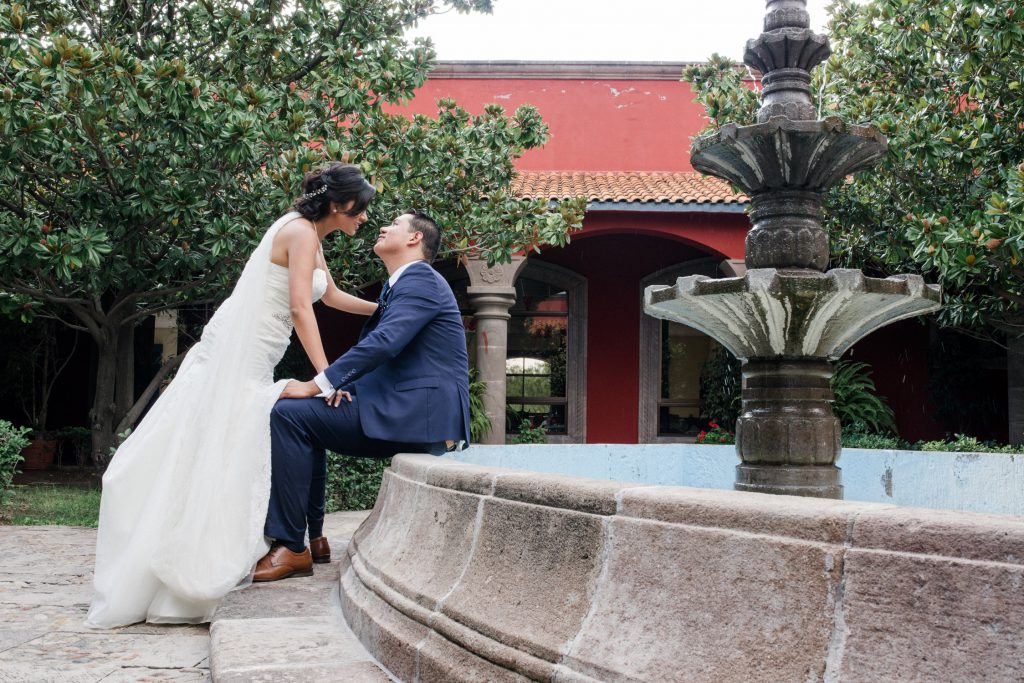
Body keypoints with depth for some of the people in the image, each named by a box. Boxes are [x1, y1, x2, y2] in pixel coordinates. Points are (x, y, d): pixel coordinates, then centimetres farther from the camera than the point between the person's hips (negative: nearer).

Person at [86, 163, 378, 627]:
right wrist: (325, 374, -25)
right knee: (209, 457, -9)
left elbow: (331, 296, 33)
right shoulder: (301, 231, -12)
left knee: (233, 462, 8)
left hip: (254, 361, 10)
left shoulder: (309, 237, 17)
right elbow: (300, 306, -21)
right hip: (236, 355, -10)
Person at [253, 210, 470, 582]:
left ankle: (291, 548, -15)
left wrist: (317, 384, -19)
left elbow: (384, 342, -21)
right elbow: (373, 345, 23)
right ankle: (309, 535, 12)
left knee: (289, 414, -16)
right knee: (302, 416, 15)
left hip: (421, 412, -10)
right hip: (401, 410, 10)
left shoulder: (420, 279, -7)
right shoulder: (398, 286, 24)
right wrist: (337, 385, 2)